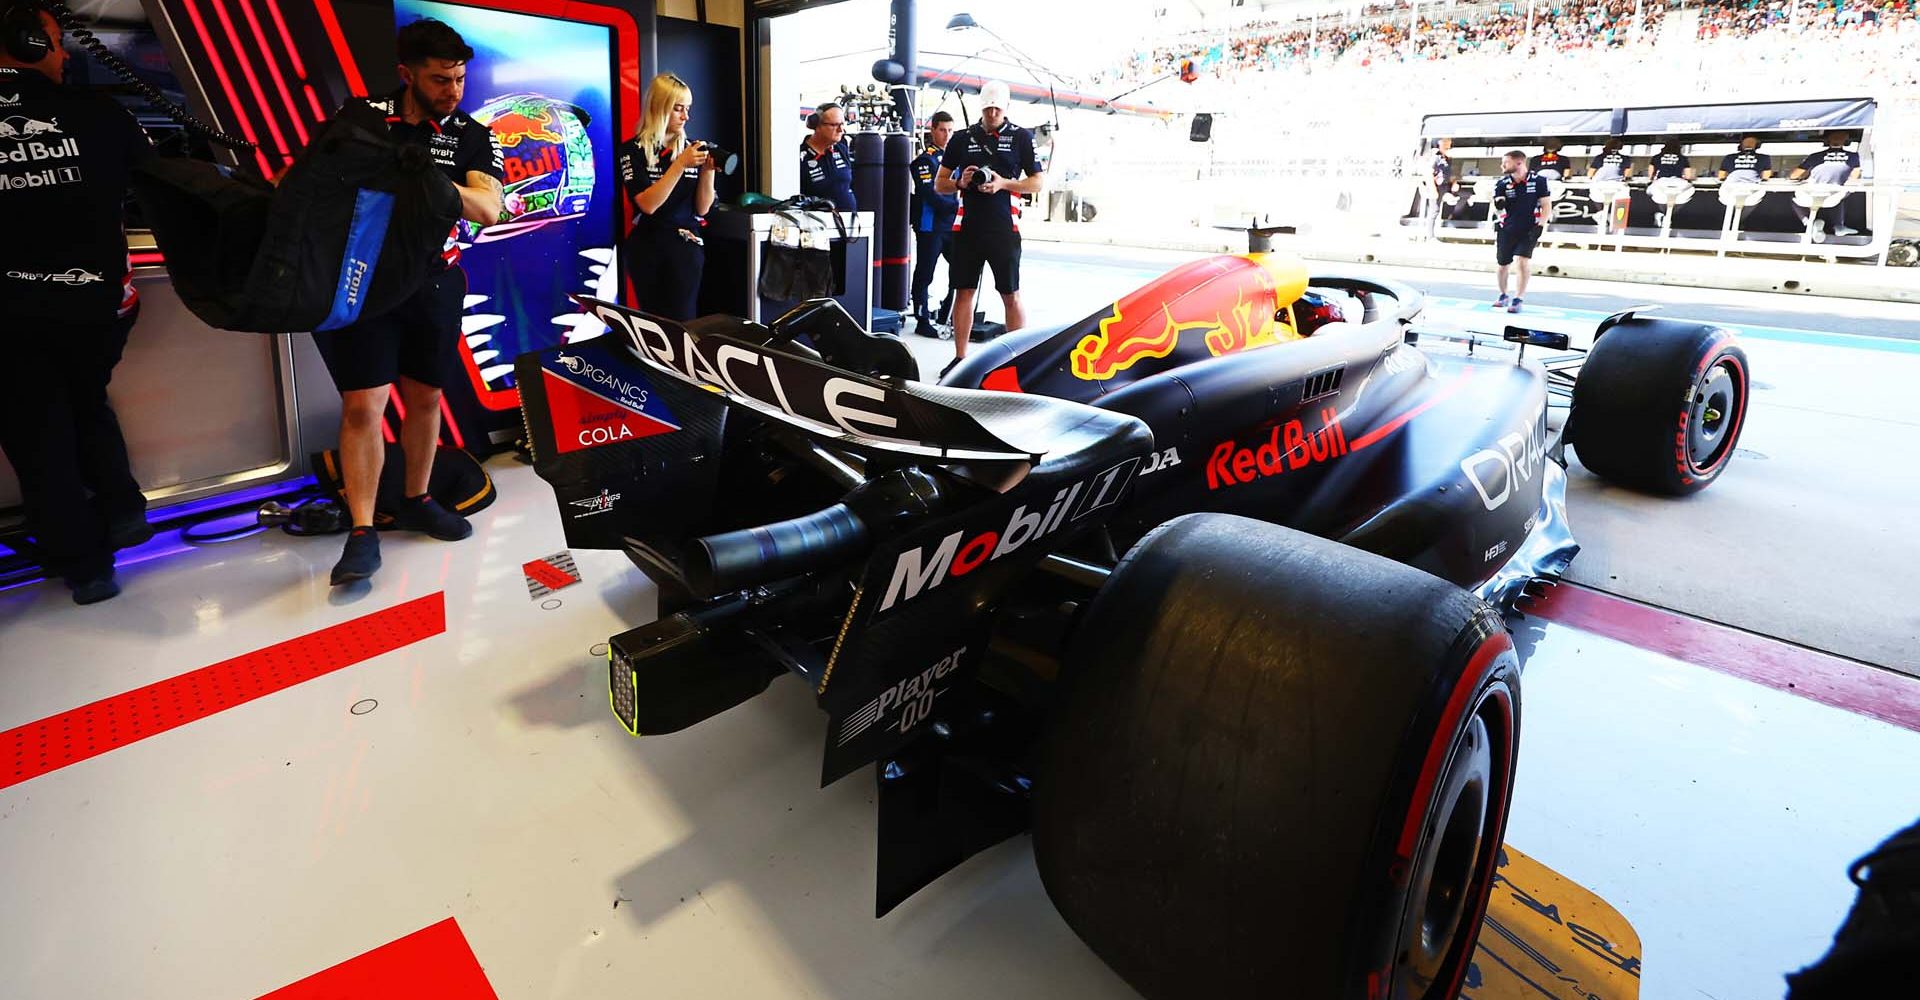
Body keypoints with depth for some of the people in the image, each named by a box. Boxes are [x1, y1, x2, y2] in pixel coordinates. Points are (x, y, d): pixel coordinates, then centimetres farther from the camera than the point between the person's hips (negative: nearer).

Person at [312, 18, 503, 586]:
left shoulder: (472, 137, 2)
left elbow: (489, 209, -12)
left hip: (434, 283, 2)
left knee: (425, 398, 12)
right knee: (362, 406, -7)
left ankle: (416, 502, 29)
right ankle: (362, 534, -2)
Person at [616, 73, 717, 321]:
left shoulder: (691, 148, 5)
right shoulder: (632, 150, -4)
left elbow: (702, 209, 4)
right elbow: (648, 204, -16)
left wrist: (708, 170, -12)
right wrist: (681, 165, -20)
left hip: (686, 246, 2)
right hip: (647, 249, -2)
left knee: (682, 322, -1)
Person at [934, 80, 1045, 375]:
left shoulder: (1021, 137, 5)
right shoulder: (962, 138, 11)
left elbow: (1040, 181, 3)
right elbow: (939, 184, 14)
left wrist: (1004, 184, -11)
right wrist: (960, 183, -8)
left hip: (1004, 229, -2)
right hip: (967, 227, 3)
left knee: (1011, 296, -1)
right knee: (963, 292, 5)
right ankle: (960, 358, 14)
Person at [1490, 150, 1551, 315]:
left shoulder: (1538, 181, -5)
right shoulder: (1501, 184, 0)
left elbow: (1546, 206, -2)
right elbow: (1498, 210, 4)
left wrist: (1540, 226, -13)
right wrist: (1498, 206, -18)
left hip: (1529, 229, -3)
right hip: (1506, 229, 3)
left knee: (1523, 261, -17)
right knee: (1502, 264, 8)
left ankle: (1517, 300, -11)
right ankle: (1503, 295, 32)